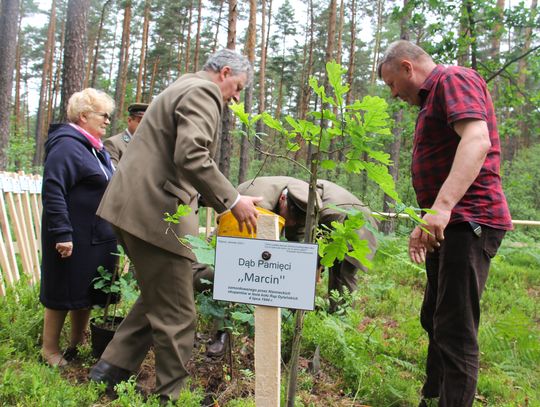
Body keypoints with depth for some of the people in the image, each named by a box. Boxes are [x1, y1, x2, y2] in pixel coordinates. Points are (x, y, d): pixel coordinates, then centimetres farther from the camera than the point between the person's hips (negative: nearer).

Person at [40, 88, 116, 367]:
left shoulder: (95, 149, 15)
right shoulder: (67, 145, -15)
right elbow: (53, 190, -22)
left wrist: (113, 230, 22)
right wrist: (62, 233, -25)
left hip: (97, 237, 9)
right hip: (73, 238, -9)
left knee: (87, 292, 17)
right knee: (63, 293, 4)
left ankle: (77, 343, 33)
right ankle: (50, 350, 21)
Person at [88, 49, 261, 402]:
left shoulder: (184, 88, 25)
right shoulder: (203, 91, -8)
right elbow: (191, 155, -24)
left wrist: (220, 202, 23)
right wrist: (232, 201, -19)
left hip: (136, 208, 11)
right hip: (155, 213, -11)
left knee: (157, 300, 22)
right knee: (177, 315, 1)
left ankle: (110, 371, 27)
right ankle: (172, 394, 16)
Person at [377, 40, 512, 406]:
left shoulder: (453, 79, -7)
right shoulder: (433, 97, 24)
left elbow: (477, 140, -25)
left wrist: (442, 207, -35)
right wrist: (426, 223, 22)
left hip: (467, 221, -11)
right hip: (449, 224, 11)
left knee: (454, 331, -8)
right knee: (435, 321, 18)